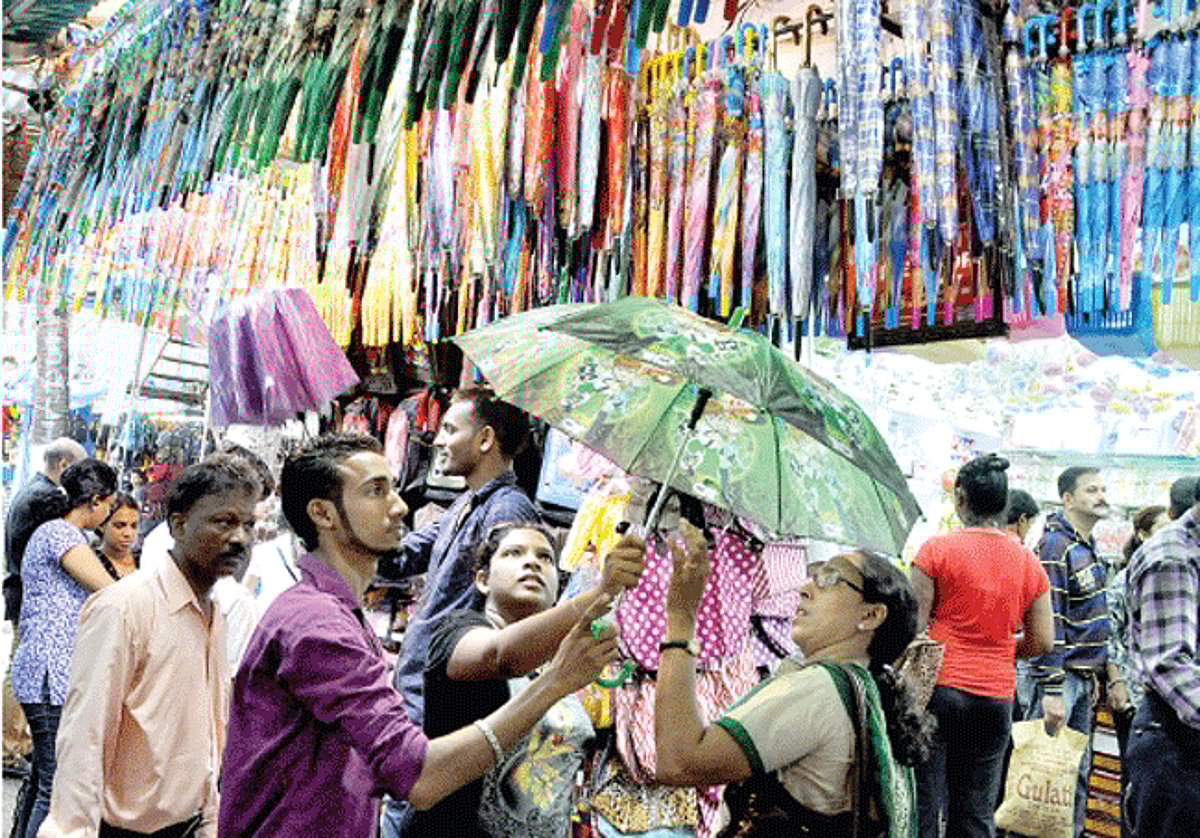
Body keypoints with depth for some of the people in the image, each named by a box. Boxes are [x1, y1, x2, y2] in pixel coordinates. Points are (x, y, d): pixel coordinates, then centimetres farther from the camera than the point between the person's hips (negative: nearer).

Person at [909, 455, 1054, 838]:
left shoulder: (937, 549, -5)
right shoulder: (1029, 563, 6)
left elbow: (912, 626, -7)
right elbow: (1043, 642, 7)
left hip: (938, 688, -4)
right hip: (997, 695, 4)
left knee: (924, 804, 1)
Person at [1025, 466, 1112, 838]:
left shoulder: (1087, 547, 15)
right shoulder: (1056, 546, -15)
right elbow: (1047, 624, -20)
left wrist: (1100, 674, 23)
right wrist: (1052, 690, -23)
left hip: (1084, 677, 9)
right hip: (1060, 676, -9)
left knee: (1077, 770, 14)